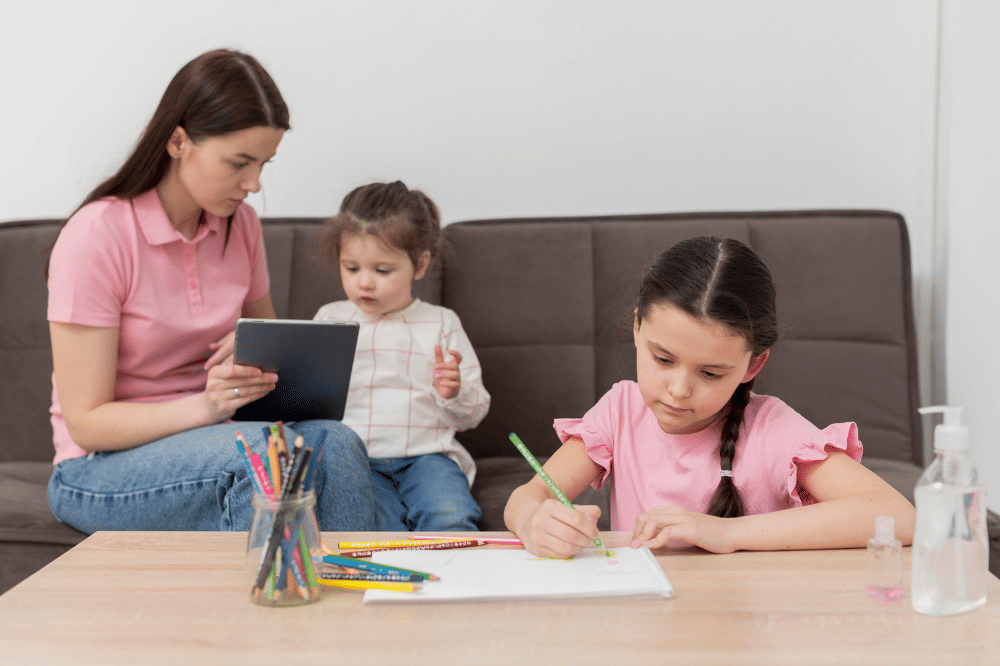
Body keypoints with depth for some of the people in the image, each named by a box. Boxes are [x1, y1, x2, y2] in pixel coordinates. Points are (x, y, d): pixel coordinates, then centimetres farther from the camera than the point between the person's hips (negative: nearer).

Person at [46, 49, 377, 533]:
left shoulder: (240, 225, 3)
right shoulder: (95, 238, -16)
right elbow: (86, 422, -16)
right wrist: (205, 405, -31)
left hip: (207, 442, 5)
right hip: (100, 471, -5)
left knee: (333, 443, -27)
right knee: (269, 450, -34)